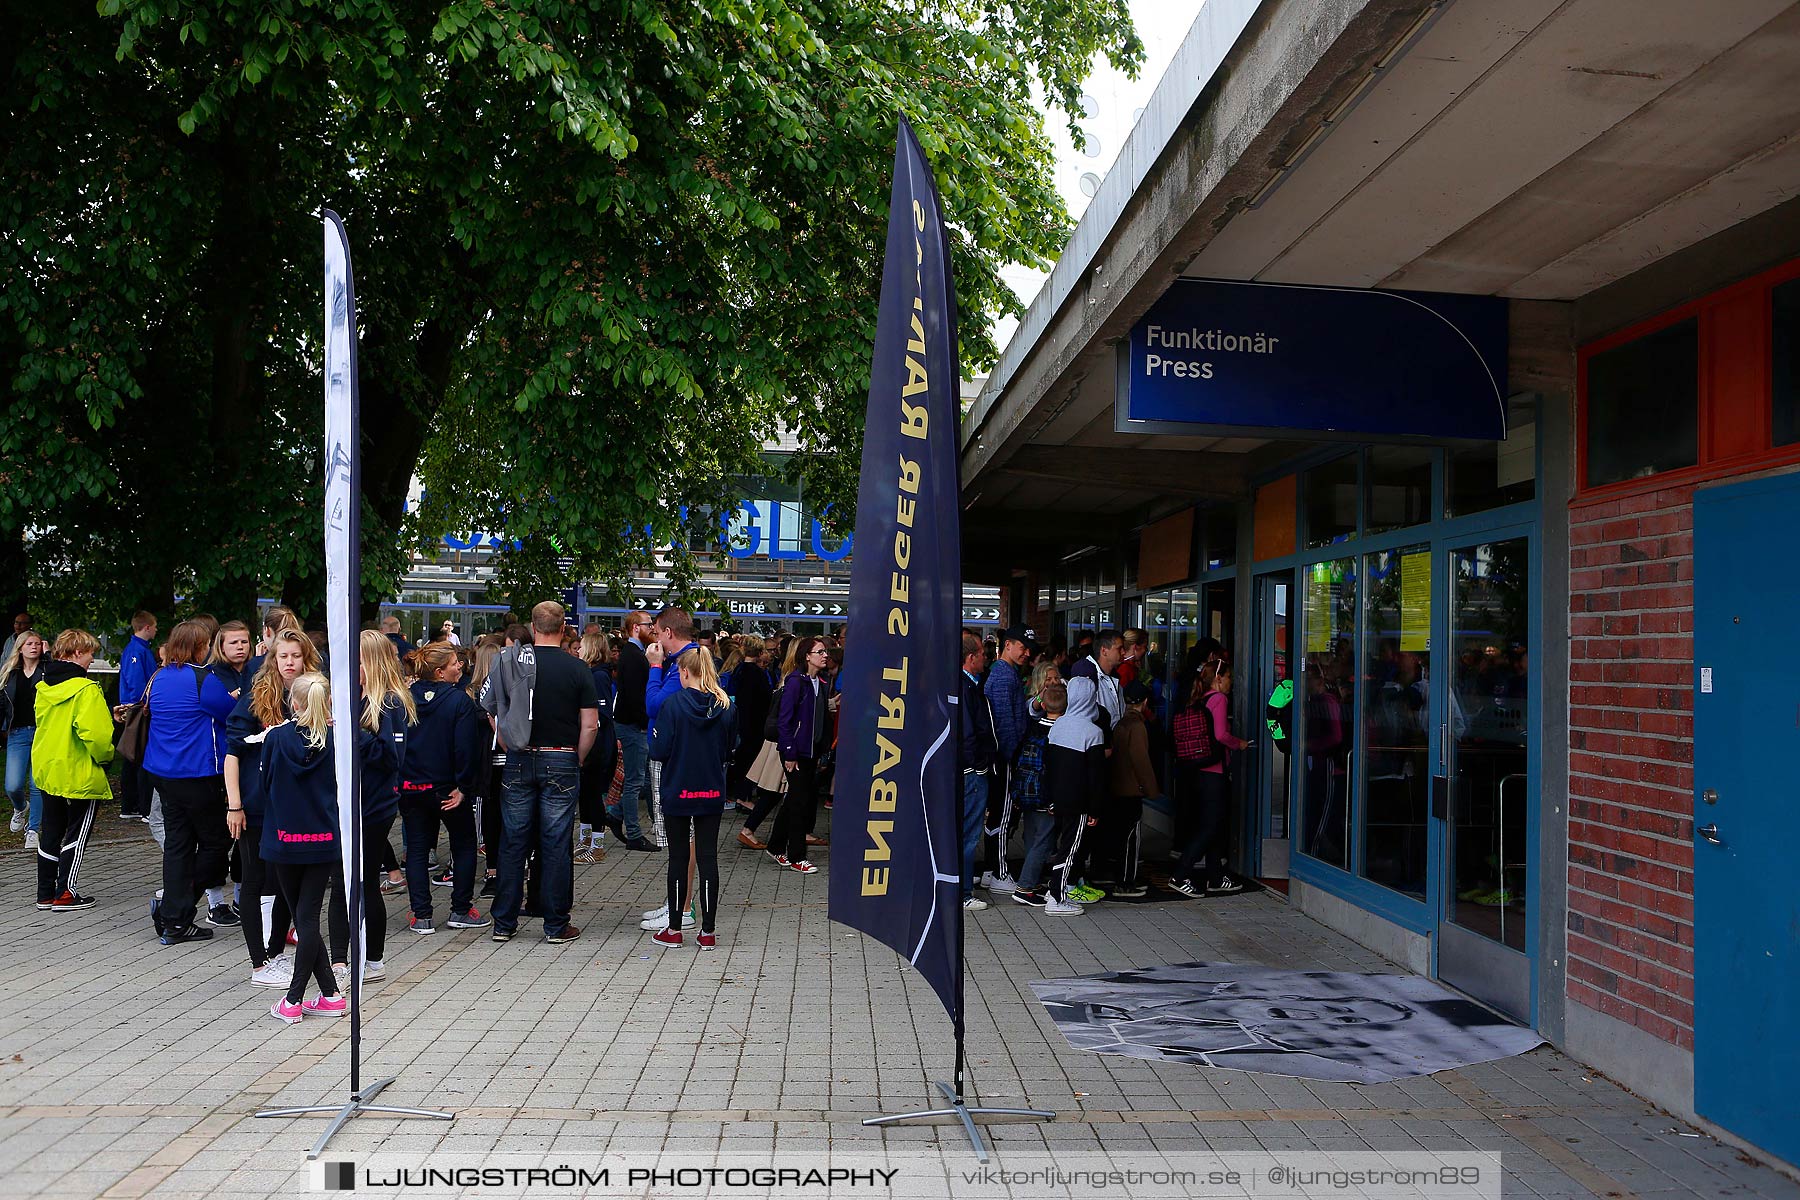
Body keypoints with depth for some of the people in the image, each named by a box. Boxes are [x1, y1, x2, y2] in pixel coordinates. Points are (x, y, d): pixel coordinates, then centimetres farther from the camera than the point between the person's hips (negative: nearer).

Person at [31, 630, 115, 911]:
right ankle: (64, 894, 6)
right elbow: (96, 733, -27)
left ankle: (46, 894, 22)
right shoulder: (86, 689, -20)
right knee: (76, 834, 5)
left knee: (50, 833, 16)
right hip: (79, 775, -8)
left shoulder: (44, 686, 6)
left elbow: (41, 720, 18)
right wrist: (105, 757, -9)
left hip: (46, 770, 8)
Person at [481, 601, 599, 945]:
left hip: (519, 762, 2)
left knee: (513, 842, 10)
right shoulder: (577, 669, -6)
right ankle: (556, 925, 9)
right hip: (561, 761, -2)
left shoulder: (509, 662, 0)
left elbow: (491, 710, 6)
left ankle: (504, 923, 16)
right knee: (555, 844, 4)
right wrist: (577, 760, 5)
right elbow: (590, 725, -8)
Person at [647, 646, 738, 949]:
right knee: (708, 857, 7)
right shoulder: (726, 707, -2)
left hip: (677, 791, -3)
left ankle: (674, 929, 16)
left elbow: (658, 751, -12)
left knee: (678, 858, 8)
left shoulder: (673, 704, -13)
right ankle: (707, 931, 9)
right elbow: (729, 751, 7)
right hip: (712, 791, 3)